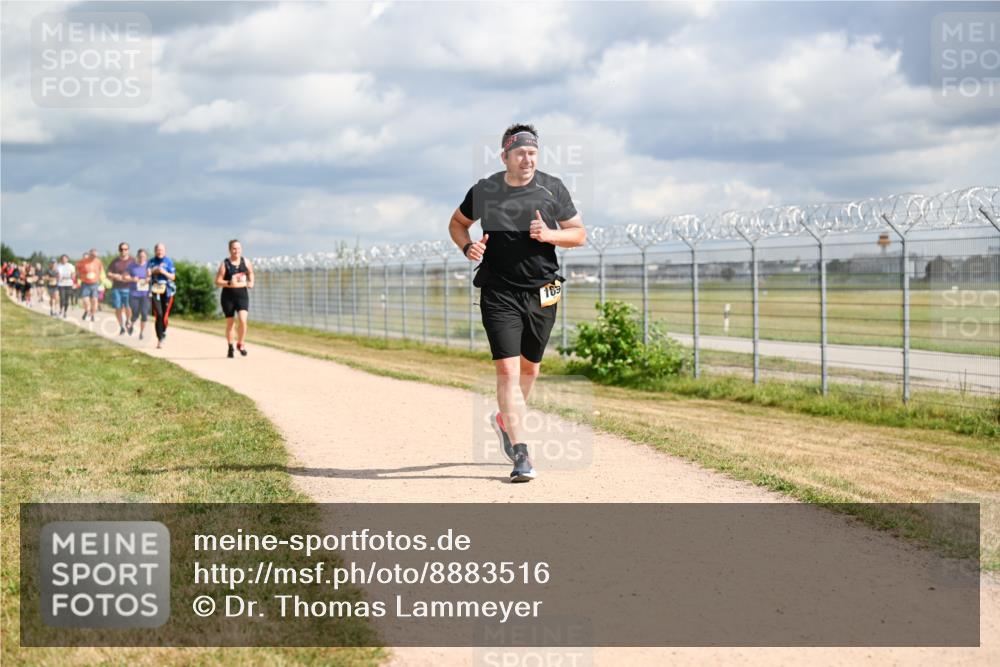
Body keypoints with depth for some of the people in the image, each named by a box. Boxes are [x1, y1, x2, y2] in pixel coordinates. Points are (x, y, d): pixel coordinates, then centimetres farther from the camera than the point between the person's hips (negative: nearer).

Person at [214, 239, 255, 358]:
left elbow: (251, 274, 22)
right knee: (229, 322, 7)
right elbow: (217, 282, -7)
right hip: (228, 296, -1)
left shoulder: (246, 262, 3)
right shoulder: (225, 264, -5)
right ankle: (230, 347, 21)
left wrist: (250, 283, 4)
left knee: (243, 320, -16)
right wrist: (229, 283, -21)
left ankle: (240, 343, 4)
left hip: (242, 295, 1)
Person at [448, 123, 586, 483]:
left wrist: (549, 235, -16)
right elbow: (457, 222, 15)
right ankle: (521, 454, -12)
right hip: (499, 294, -2)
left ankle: (505, 419, 45)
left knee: (529, 367, 16)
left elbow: (579, 234, 4)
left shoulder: (553, 189, -1)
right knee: (507, 369, -12)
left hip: (542, 292, 2)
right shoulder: (484, 190, -2)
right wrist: (468, 247, -6)